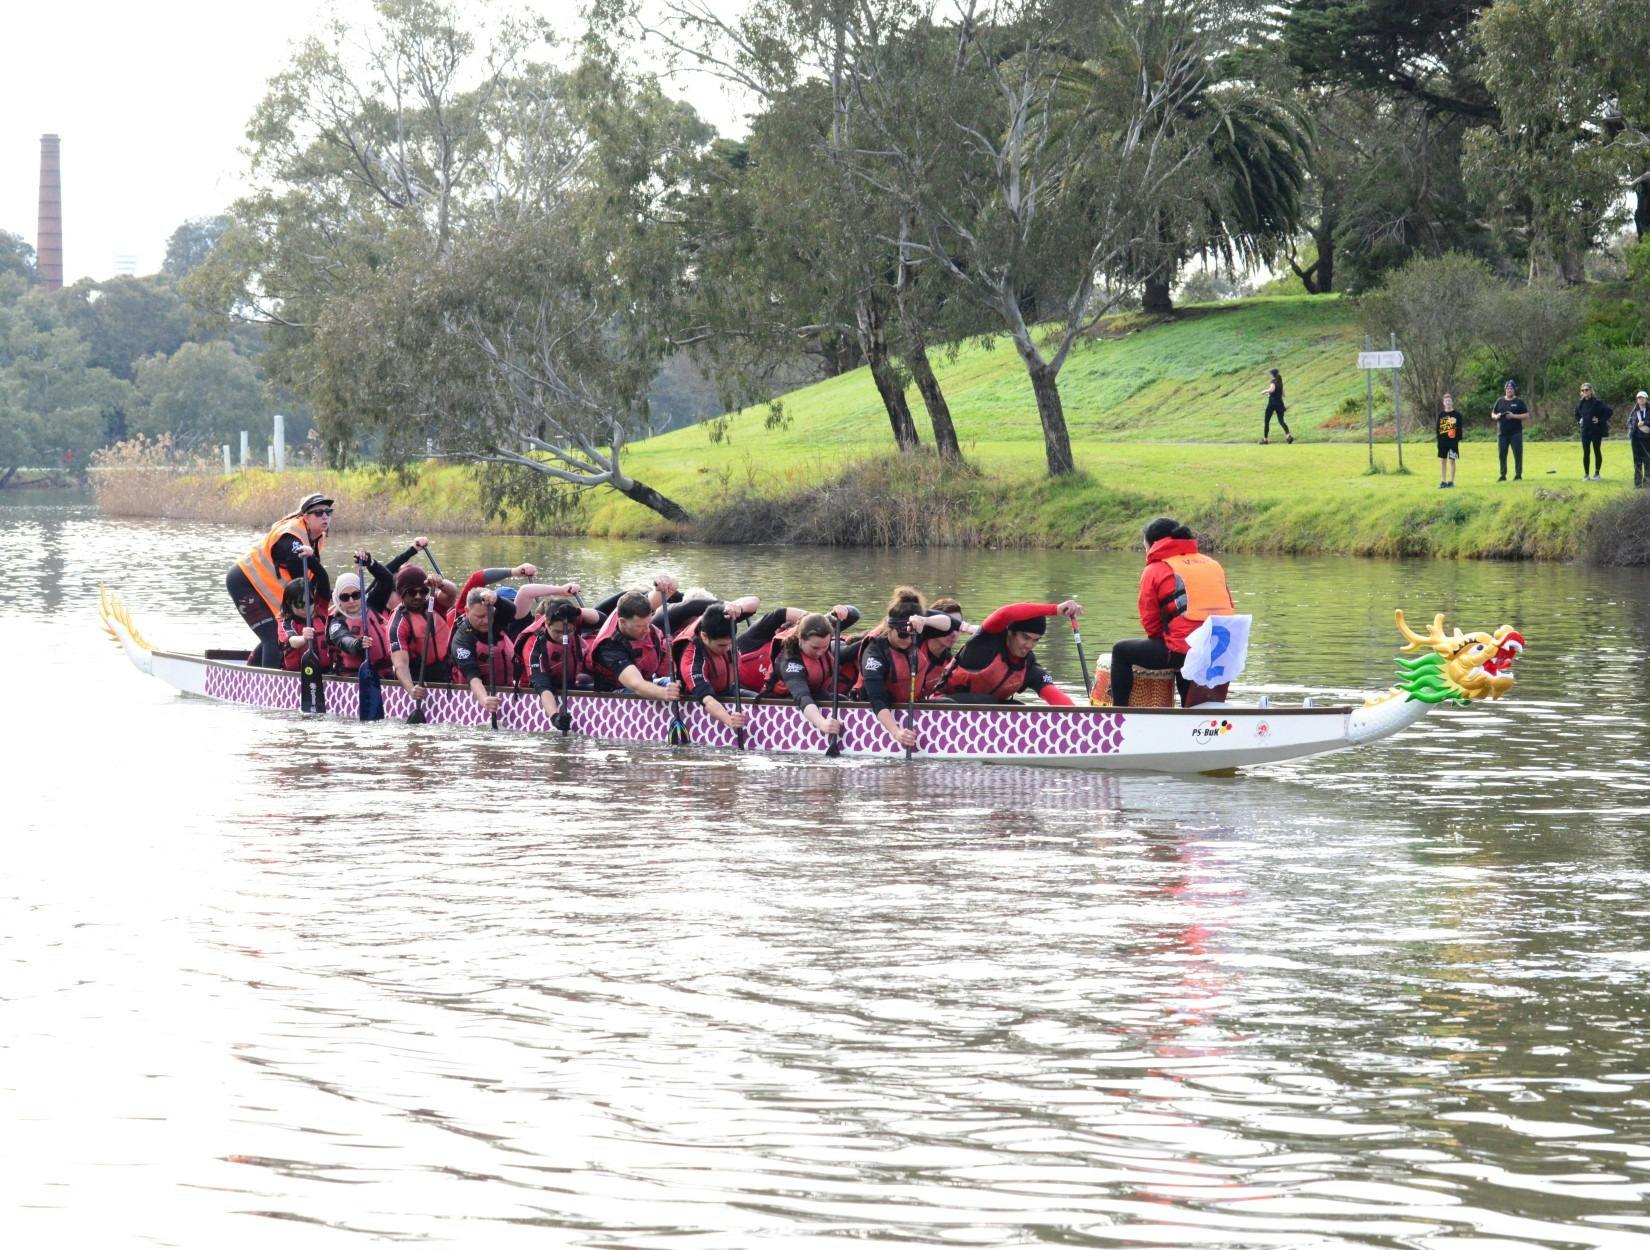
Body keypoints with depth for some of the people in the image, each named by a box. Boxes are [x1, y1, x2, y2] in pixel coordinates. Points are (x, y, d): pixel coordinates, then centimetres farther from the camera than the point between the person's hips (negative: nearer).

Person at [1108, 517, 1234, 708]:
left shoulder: (1155, 570, 1)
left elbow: (1150, 623, -1)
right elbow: (1227, 607, 19)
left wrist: (1163, 637, 20)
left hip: (1183, 652, -6)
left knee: (1121, 651, 14)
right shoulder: (1213, 564, 17)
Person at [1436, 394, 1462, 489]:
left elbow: (1459, 428, -2)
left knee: (1452, 461, 1)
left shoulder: (1457, 415, 0)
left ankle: (1451, 482, 6)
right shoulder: (1441, 415, 9)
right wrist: (1438, 440, 4)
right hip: (1443, 441, 3)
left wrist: (1458, 439, -11)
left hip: (1453, 441, -3)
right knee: (1442, 461, 4)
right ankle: (1443, 482, 9)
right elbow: (1438, 428, 11)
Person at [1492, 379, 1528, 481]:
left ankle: (1518, 475, 1)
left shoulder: (1519, 402, 2)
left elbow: (1527, 416, -3)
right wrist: (1496, 416, -6)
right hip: (1502, 433, 4)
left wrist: (1513, 416, -15)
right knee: (1502, 455, 4)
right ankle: (1503, 475, 11)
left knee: (1517, 454, -4)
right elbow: (1492, 414, 18)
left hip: (1515, 433, -4)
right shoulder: (1500, 401, 13)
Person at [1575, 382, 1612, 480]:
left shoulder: (1597, 402, -11)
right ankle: (1586, 475, 9)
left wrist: (1601, 420, -15)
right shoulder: (1580, 403, 8)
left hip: (1596, 431, -5)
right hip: (1585, 431, 5)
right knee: (1586, 453, 5)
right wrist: (1579, 421, 12)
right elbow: (1577, 414, 28)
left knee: (1597, 452, 4)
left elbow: (1610, 411, -14)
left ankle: (1597, 473, 12)